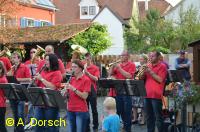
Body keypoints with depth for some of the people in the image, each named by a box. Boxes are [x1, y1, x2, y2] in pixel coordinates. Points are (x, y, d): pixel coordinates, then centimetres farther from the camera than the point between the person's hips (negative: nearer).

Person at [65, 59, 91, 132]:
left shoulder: (86, 80, -7)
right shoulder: (72, 79, 10)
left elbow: (84, 96, -14)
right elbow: (68, 94, 13)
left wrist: (73, 89, -21)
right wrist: (66, 89, -8)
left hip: (81, 111, -6)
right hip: (70, 110, 6)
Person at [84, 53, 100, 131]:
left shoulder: (95, 68, -2)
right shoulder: (83, 67, 8)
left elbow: (96, 79, -15)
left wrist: (87, 72, -21)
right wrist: (83, 71, -14)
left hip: (92, 90, -3)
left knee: (94, 109, 4)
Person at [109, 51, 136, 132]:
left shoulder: (131, 65, -3)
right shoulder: (118, 65, 14)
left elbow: (129, 76, -16)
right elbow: (111, 74, 10)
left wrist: (119, 68, -16)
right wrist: (113, 66, -7)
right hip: (118, 90, 5)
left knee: (127, 110, -1)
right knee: (118, 110, 12)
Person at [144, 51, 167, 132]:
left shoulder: (162, 66, -1)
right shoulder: (149, 66, 18)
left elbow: (160, 80, -12)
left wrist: (151, 72, -14)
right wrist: (143, 72, -2)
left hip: (156, 95, -7)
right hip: (147, 94, 7)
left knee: (158, 117, -5)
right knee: (149, 116, 11)